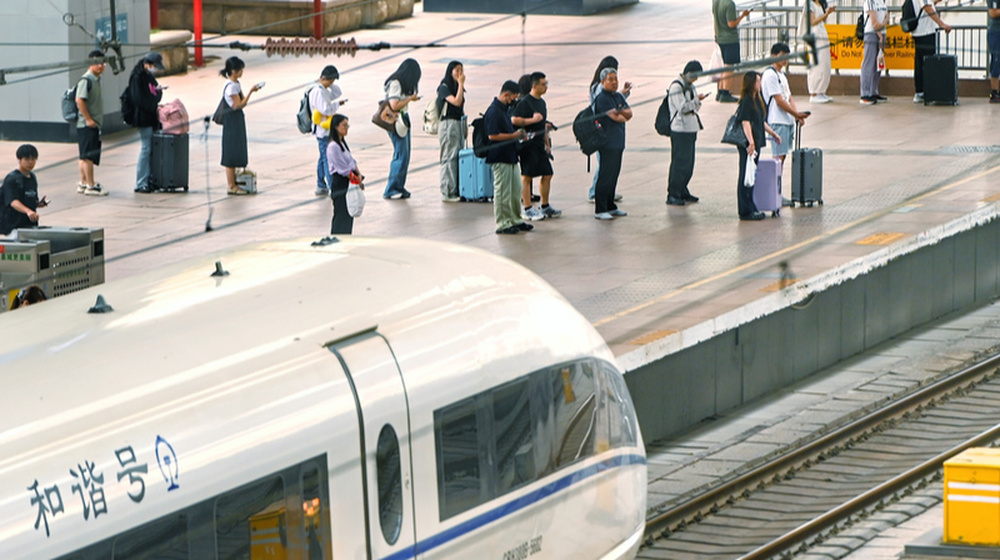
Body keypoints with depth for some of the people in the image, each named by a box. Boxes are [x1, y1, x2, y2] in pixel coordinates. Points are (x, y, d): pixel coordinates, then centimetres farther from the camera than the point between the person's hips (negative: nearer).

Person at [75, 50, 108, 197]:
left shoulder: (96, 80, 15)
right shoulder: (86, 80, -14)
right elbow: (80, 100, -21)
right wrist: (88, 119, -20)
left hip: (94, 124, 9)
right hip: (87, 124, -9)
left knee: (86, 156, 13)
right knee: (88, 155, -7)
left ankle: (83, 184, 18)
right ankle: (90, 186, -6)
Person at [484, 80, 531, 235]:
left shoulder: (503, 109, 14)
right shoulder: (494, 111, -18)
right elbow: (492, 135, -23)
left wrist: (517, 134, 11)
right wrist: (513, 136, -16)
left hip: (509, 157, 10)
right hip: (500, 157, -10)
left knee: (515, 191, 15)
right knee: (502, 192, -3)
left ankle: (515, 220, 24)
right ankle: (502, 224, 3)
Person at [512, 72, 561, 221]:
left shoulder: (541, 102, 16)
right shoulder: (525, 102, -11)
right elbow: (514, 120, -19)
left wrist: (547, 144, 22)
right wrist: (532, 120, -19)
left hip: (540, 143, 9)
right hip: (528, 142, -9)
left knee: (547, 174, 9)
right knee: (527, 176, -4)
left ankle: (545, 207, 20)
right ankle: (528, 209, 0)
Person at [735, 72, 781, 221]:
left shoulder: (756, 100, 14)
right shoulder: (746, 101, -15)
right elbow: (745, 122, -22)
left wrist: (773, 133, 30)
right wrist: (750, 142, -30)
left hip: (756, 143, 10)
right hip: (747, 145, -10)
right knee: (746, 176, -3)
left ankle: (750, 209, 21)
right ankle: (746, 211, 1)